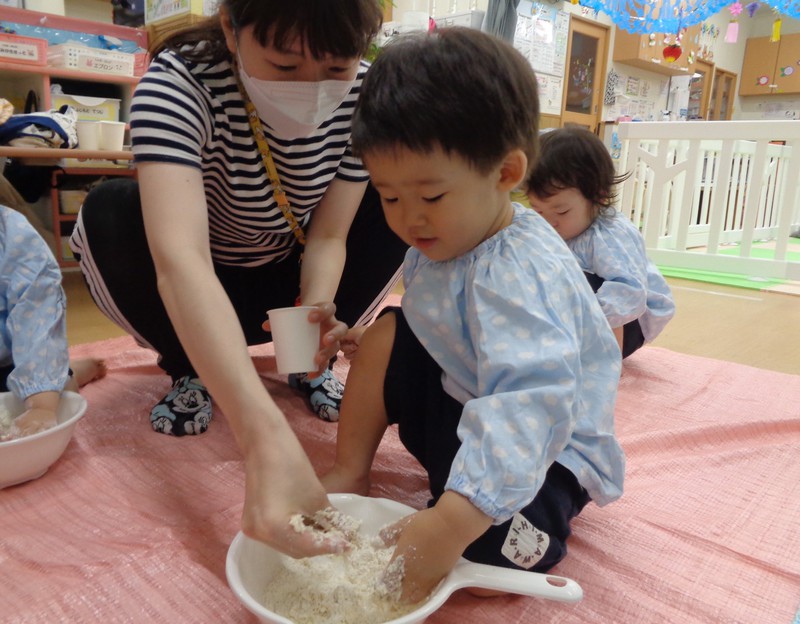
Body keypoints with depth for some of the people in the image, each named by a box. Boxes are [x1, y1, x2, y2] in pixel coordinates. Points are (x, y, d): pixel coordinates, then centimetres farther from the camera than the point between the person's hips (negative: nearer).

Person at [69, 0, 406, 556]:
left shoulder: (364, 93, -19)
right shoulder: (180, 80, -31)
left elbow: (329, 234, -17)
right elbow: (180, 262, -46)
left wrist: (317, 315, -40)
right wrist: (269, 438, -59)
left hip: (289, 282, 3)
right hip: (197, 297, -2)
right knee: (110, 214, -30)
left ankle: (312, 361, 1)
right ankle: (190, 371, -4)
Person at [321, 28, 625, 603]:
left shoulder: (519, 274, -33)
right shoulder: (444, 240, -4)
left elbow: (529, 407, -44)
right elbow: (428, 320, 16)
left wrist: (450, 524, -51)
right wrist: (356, 338, 2)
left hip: (544, 448, -7)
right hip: (460, 401, 8)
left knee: (492, 555, -31)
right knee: (387, 334, -5)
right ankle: (350, 476, 5)